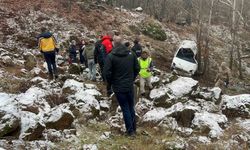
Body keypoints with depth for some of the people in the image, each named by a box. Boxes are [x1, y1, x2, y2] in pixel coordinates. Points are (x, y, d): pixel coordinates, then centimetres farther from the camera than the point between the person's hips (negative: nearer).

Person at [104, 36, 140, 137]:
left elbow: (107, 73, -16)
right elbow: (137, 69, 5)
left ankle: (130, 131, 11)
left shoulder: (111, 56, -14)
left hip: (119, 87, -4)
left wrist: (111, 83, 2)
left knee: (125, 109, 5)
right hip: (130, 86, 4)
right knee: (131, 108, 17)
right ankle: (134, 129, 27)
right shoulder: (131, 54, -1)